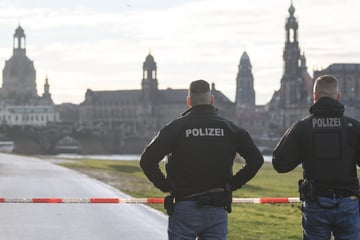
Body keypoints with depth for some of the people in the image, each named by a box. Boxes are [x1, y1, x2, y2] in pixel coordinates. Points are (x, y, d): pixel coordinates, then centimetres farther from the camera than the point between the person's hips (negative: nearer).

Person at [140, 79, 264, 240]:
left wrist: (165, 186, 2)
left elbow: (147, 160, -10)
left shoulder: (176, 127, -4)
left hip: (184, 210, -2)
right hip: (217, 210, 2)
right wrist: (233, 184, 7)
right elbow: (256, 159, 2)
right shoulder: (228, 128, 3)